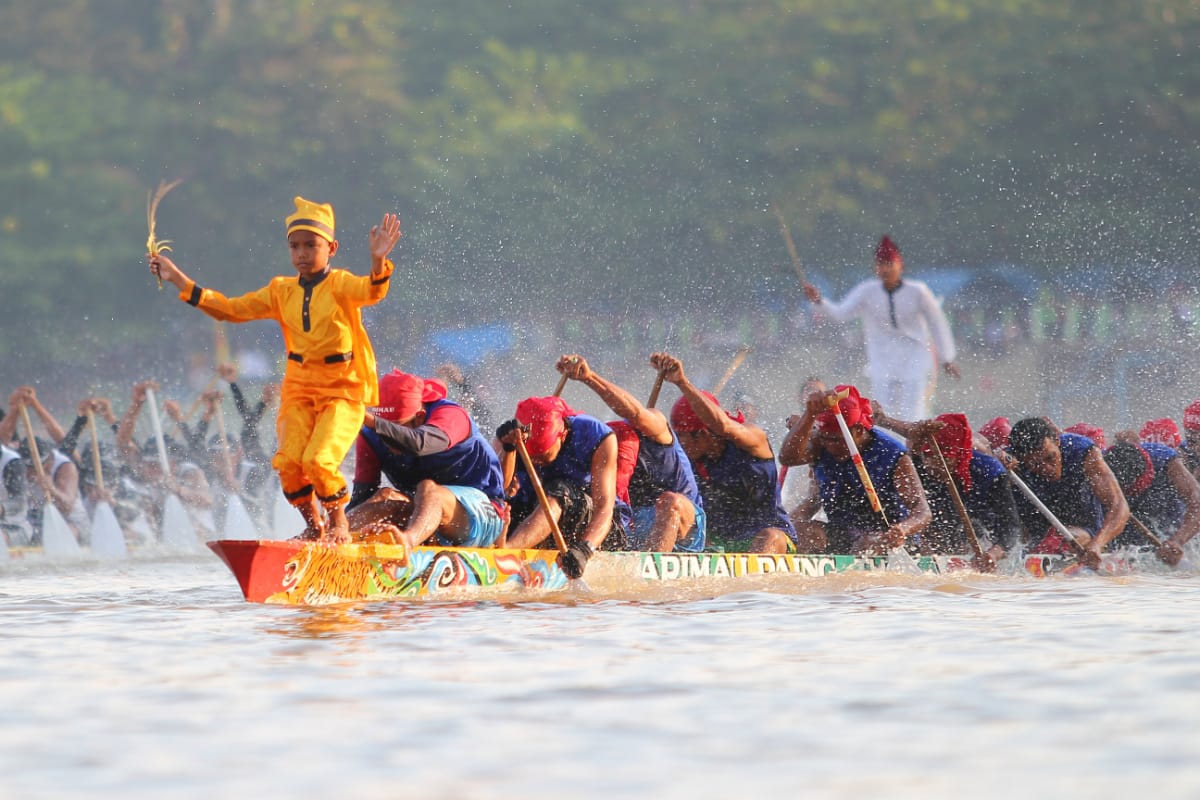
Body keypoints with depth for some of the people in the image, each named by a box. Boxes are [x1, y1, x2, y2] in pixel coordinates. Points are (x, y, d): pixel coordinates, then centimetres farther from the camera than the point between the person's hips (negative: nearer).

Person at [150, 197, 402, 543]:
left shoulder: (341, 285, -7)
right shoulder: (281, 292, 9)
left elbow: (371, 292, -29)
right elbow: (230, 309, 12)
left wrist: (378, 262, -51)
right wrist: (178, 280, 8)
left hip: (344, 388, -5)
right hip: (299, 388, 5)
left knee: (318, 461, -23)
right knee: (288, 463, -14)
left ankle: (338, 521, 6)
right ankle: (314, 527, 12)